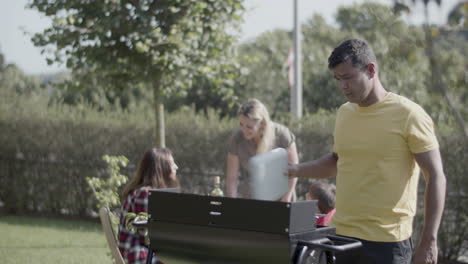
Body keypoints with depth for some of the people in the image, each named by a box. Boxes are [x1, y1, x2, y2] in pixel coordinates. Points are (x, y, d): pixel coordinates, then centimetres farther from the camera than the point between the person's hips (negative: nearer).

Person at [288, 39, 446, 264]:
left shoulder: (408, 115, -9)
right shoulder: (343, 113, 9)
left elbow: (436, 178, -8)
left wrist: (429, 241, -12)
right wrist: (296, 170, 9)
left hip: (386, 241, -6)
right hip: (343, 236, 6)